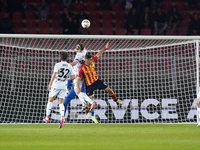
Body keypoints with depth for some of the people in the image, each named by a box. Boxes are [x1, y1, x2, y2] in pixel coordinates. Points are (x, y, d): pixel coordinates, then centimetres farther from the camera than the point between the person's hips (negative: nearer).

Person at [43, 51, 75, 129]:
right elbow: (73, 76, 10)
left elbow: (54, 74, -17)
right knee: (61, 103, 4)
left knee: (50, 101, 14)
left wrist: (50, 84, -15)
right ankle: (62, 118, -22)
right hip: (63, 87, 3)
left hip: (55, 85, -3)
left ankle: (47, 118, 19)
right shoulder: (69, 66, 6)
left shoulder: (58, 65, -7)